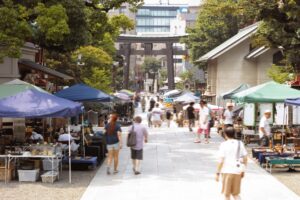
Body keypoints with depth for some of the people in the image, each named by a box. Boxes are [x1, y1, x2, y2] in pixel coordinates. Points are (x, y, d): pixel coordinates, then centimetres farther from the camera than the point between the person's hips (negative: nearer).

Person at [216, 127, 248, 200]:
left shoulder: (224, 145, -10)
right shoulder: (240, 144, 4)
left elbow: (221, 161, -14)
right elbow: (245, 158, 8)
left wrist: (217, 173, -7)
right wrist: (243, 170, 19)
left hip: (227, 171, -4)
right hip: (237, 171, 4)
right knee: (236, 194, 16)